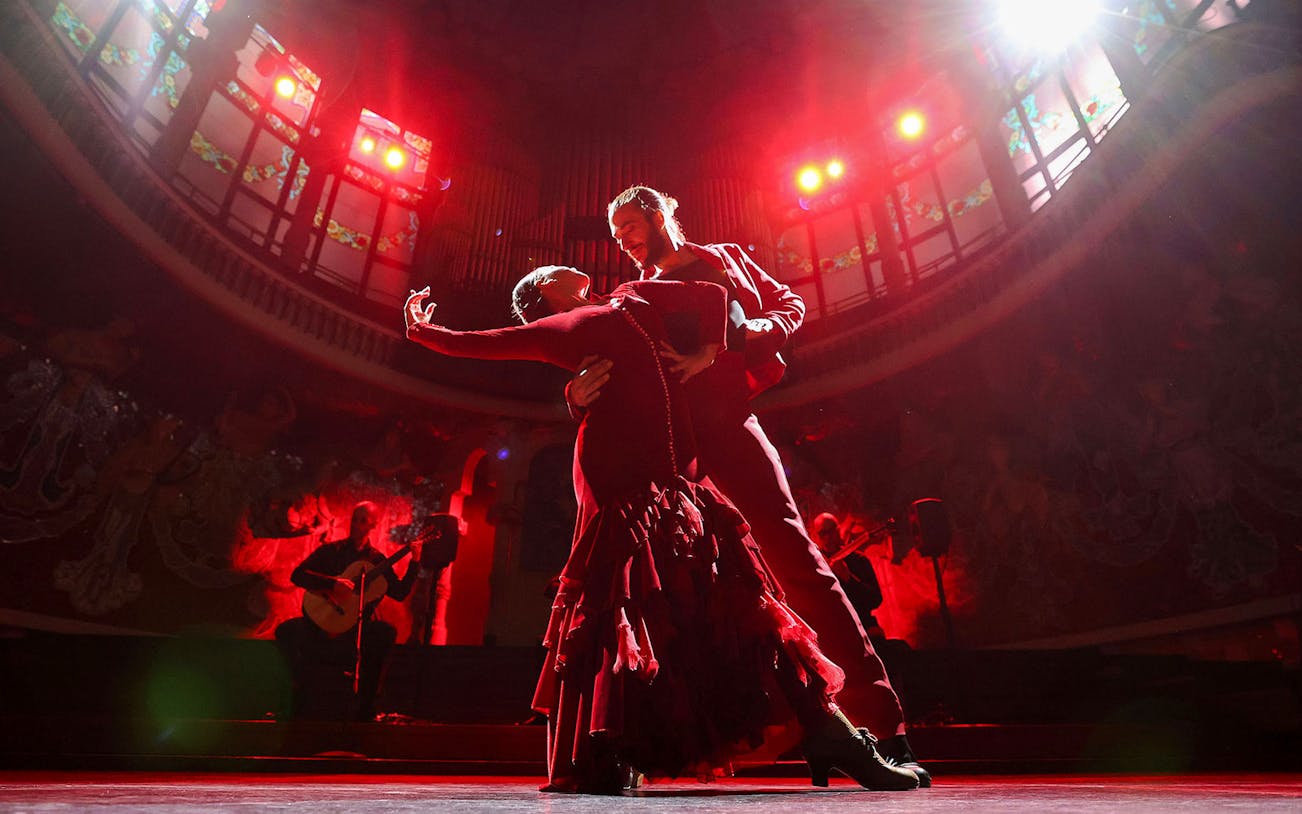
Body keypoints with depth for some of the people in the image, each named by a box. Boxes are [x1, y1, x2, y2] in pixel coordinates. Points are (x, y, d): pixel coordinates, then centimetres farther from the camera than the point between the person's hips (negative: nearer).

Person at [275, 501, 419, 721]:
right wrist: (333, 583, -20)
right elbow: (297, 575, -6)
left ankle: (364, 708, -16)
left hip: (355, 627, 0)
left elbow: (400, 593, 2)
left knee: (386, 631, -29)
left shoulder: (378, 561, 8)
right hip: (322, 625, 0)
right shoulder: (331, 550, 6)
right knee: (285, 630, -25)